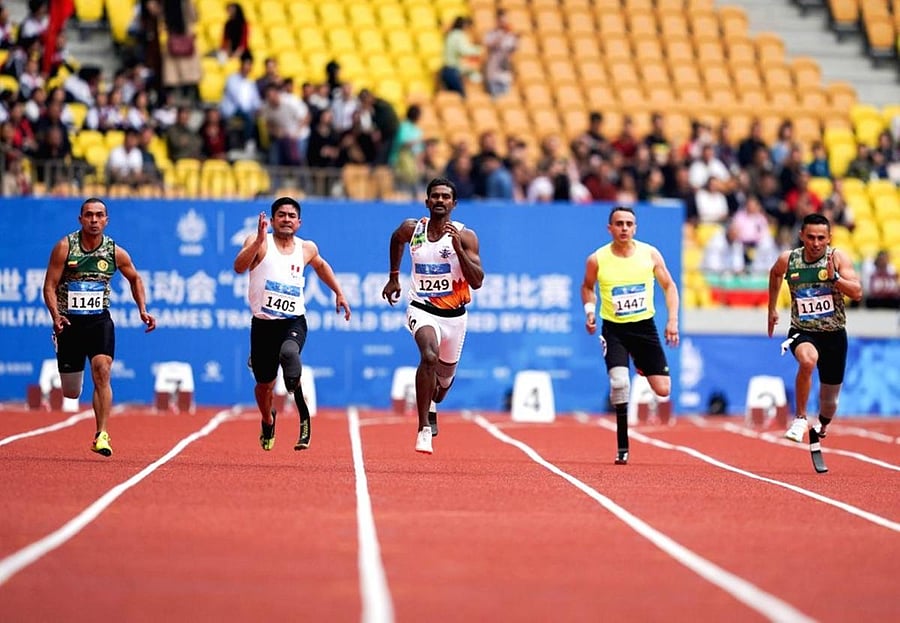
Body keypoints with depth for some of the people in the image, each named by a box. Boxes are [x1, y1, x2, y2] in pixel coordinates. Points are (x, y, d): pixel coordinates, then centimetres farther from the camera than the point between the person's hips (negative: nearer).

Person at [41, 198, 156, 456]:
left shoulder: (115, 253, -3)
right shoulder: (64, 248, -9)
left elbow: (135, 278, 16)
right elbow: (50, 286, -7)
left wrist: (143, 311, 5)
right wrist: (56, 316, -23)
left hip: (99, 321, 1)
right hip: (69, 322, -1)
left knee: (102, 372, -23)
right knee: (70, 393, 5)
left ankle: (101, 436, -21)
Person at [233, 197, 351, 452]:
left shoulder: (307, 249, 7)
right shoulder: (259, 243, -4)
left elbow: (321, 265, 31)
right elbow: (239, 267, -24)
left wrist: (339, 293, 29)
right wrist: (259, 241, -35)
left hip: (294, 322, 0)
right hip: (263, 323, 0)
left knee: (288, 353, -34)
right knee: (264, 384, 10)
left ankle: (304, 417, -23)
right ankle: (268, 422, 45)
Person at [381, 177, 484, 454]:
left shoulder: (465, 236, -10)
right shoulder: (411, 229, -4)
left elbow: (477, 282, -17)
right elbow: (396, 239, 22)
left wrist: (458, 249, -27)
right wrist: (394, 277, 23)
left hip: (454, 315, 1)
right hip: (422, 309, -1)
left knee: (445, 377, 18)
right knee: (430, 356, -32)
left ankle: (431, 406, 56)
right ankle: (424, 429, -28)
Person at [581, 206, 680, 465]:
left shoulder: (650, 254, -5)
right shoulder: (597, 260, -8)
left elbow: (669, 286, 6)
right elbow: (587, 287, 12)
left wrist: (673, 320, -4)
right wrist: (590, 310, -6)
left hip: (644, 326, 2)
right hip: (613, 329, -2)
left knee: (663, 390, -3)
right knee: (619, 383, -23)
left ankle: (642, 368, 36)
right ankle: (622, 446, -8)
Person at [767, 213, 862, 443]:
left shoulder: (838, 258, -10)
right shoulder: (788, 260, -6)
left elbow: (857, 293, -17)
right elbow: (774, 273, 18)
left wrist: (834, 277, -31)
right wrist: (772, 308, 21)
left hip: (834, 334, 1)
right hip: (802, 331, -1)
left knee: (829, 400, 11)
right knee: (808, 360, -38)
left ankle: (821, 429, 46)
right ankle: (800, 418, -22)